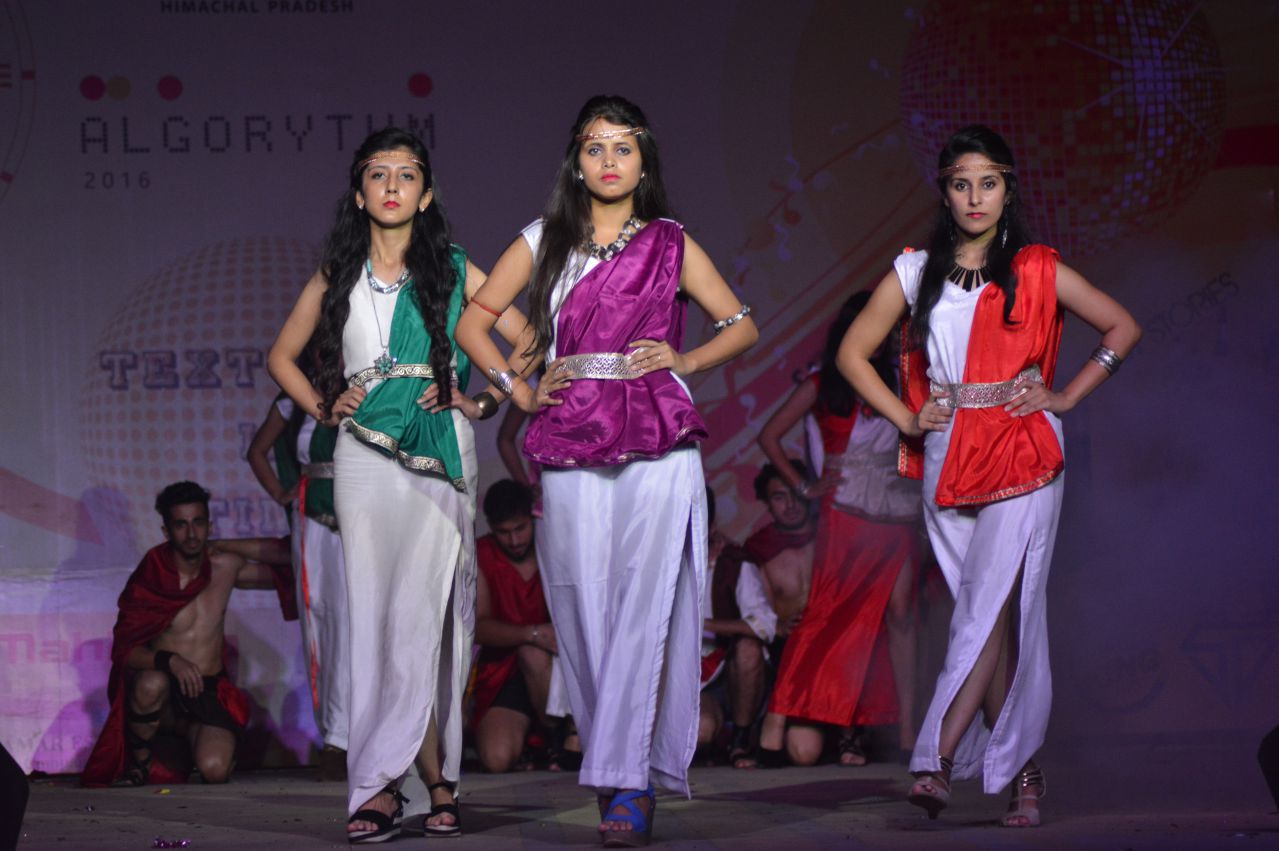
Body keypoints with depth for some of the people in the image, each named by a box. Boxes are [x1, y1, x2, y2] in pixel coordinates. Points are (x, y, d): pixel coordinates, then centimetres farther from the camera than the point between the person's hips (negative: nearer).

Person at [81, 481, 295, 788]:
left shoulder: (224, 567, 2)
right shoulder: (149, 578, -7)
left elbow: (288, 562, 12)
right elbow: (123, 651, -13)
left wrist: (224, 546, 5)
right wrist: (168, 660, -33)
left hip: (209, 691, 2)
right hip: (165, 692, -2)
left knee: (214, 769, -26)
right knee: (152, 683, -39)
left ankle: (187, 731, 13)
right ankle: (139, 761, -9)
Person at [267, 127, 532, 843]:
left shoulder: (454, 270, 7)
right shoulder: (337, 276, 13)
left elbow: (528, 343, 9)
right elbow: (283, 356, 23)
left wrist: (482, 401, 0)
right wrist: (325, 408, 9)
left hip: (440, 456, -2)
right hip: (364, 456, 2)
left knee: (422, 613, -11)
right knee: (377, 612, -4)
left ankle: (383, 784, -10)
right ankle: (437, 780, -2)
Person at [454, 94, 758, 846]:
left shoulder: (671, 246, 9)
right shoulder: (545, 242, 13)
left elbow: (742, 325, 16)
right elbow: (474, 320, 18)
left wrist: (685, 360, 0)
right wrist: (517, 388, 6)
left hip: (658, 447, -2)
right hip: (572, 447, 2)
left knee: (645, 609, -12)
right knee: (586, 612, 0)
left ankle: (629, 784, -14)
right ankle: (620, 770, 10)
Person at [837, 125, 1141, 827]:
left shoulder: (1037, 271, 5)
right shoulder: (915, 273, 10)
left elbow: (1123, 328, 11)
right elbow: (853, 353, 15)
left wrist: (1066, 397, 3)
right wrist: (907, 418, 4)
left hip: (1022, 458, -3)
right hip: (947, 461, 3)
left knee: (992, 606, -15)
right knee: (994, 614, 4)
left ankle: (938, 761, -22)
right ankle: (1024, 771, 7)